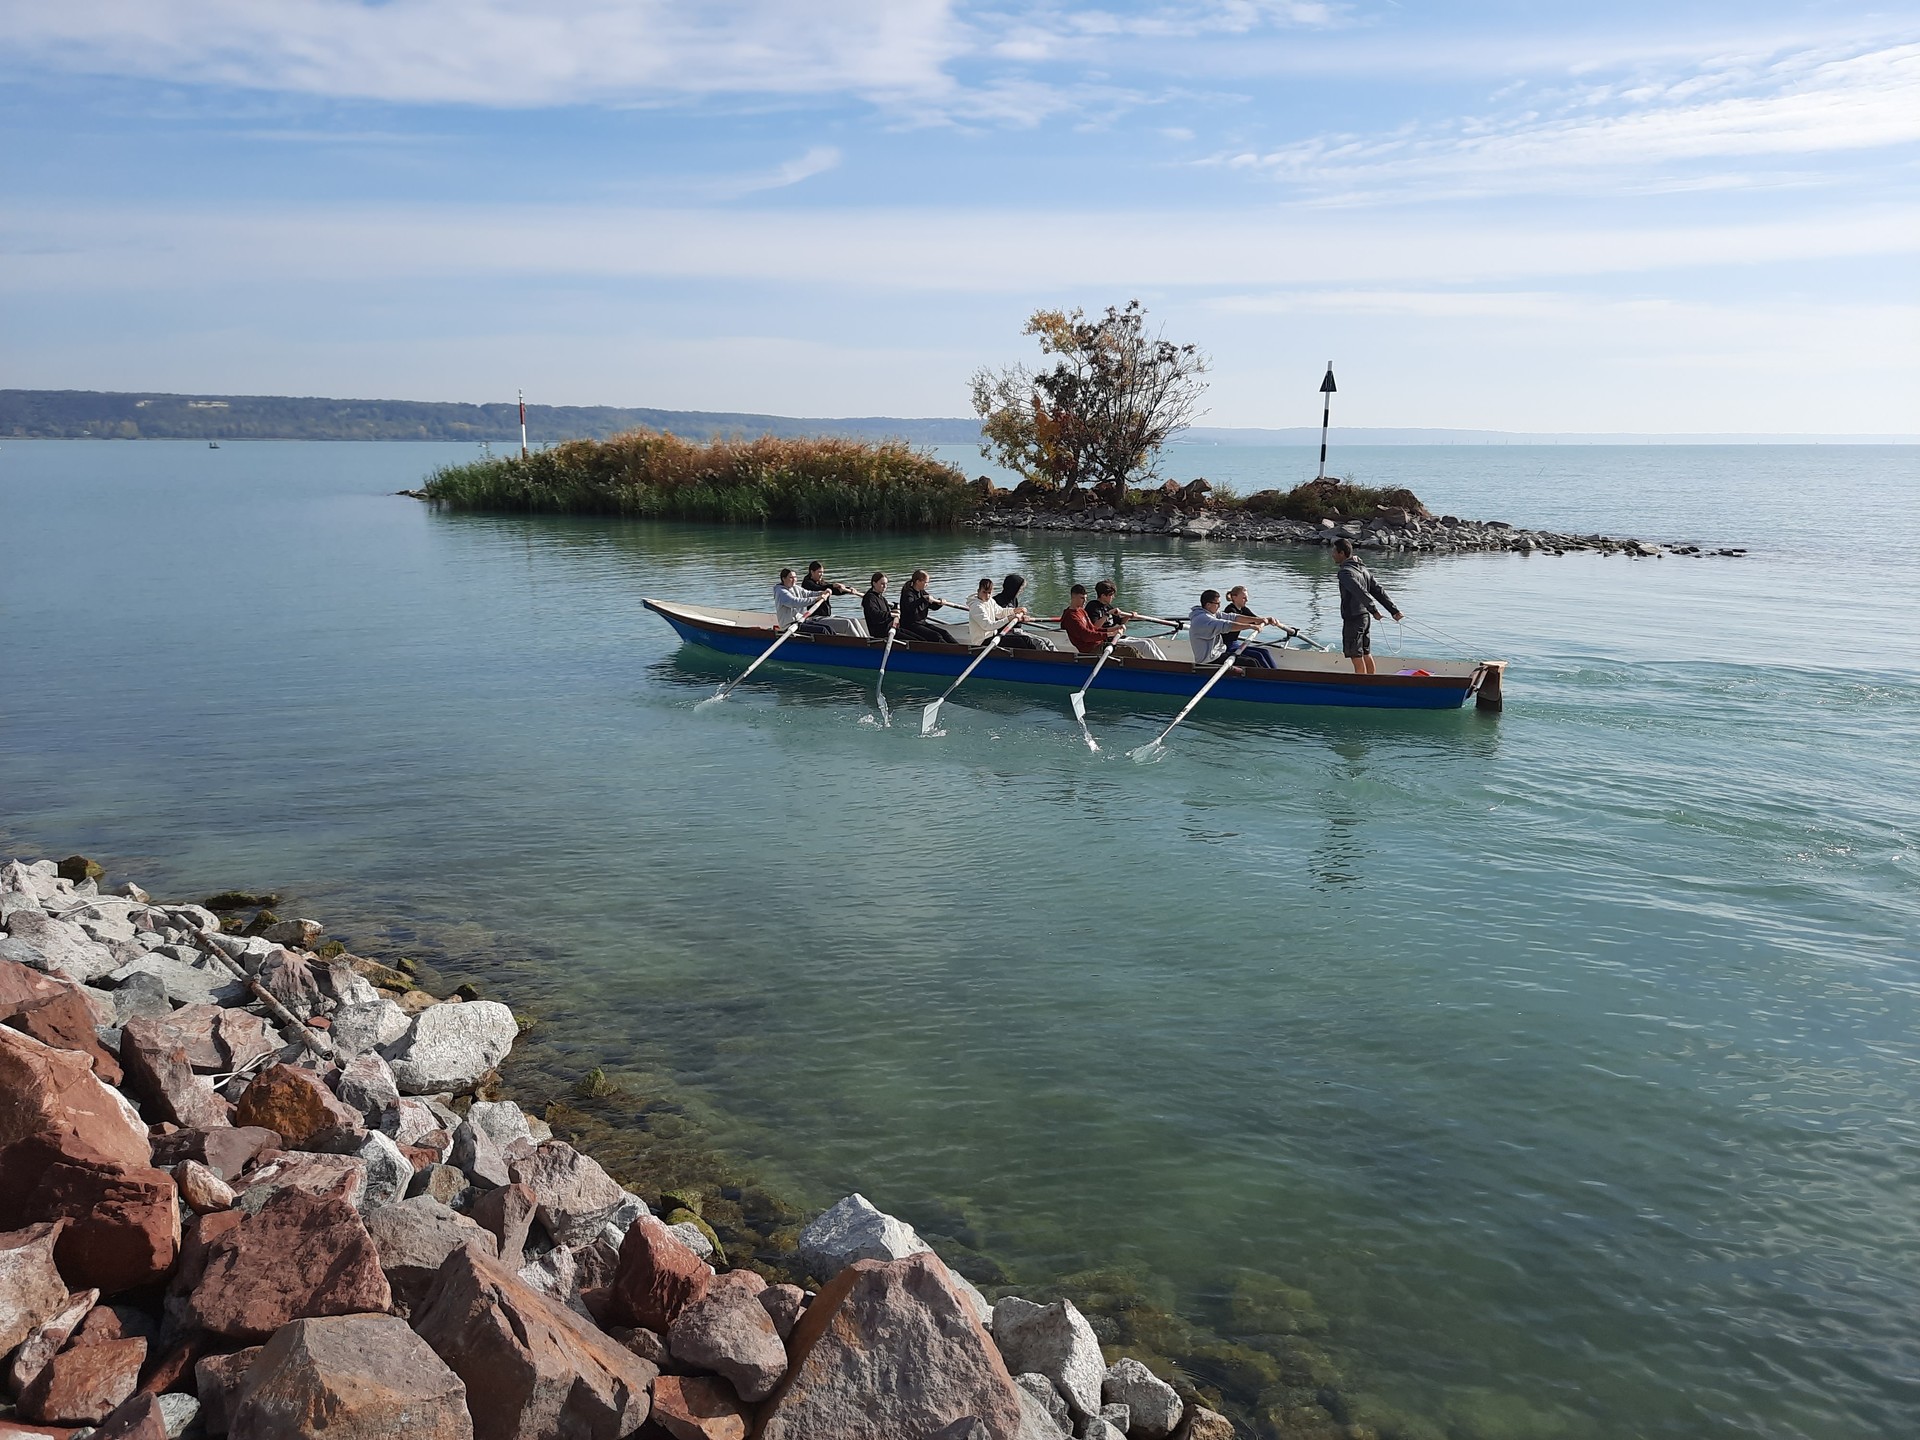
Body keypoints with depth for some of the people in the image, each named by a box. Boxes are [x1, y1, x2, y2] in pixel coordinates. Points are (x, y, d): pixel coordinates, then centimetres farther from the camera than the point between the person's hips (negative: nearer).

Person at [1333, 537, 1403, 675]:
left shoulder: (1345, 572, -16)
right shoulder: (1362, 569, 12)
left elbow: (1360, 592, -30)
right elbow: (1379, 591, 10)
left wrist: (1373, 610, -32)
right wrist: (1394, 610, 7)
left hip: (1353, 619, -9)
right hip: (1366, 617, 9)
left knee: (1356, 657, -2)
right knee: (1366, 654, 18)